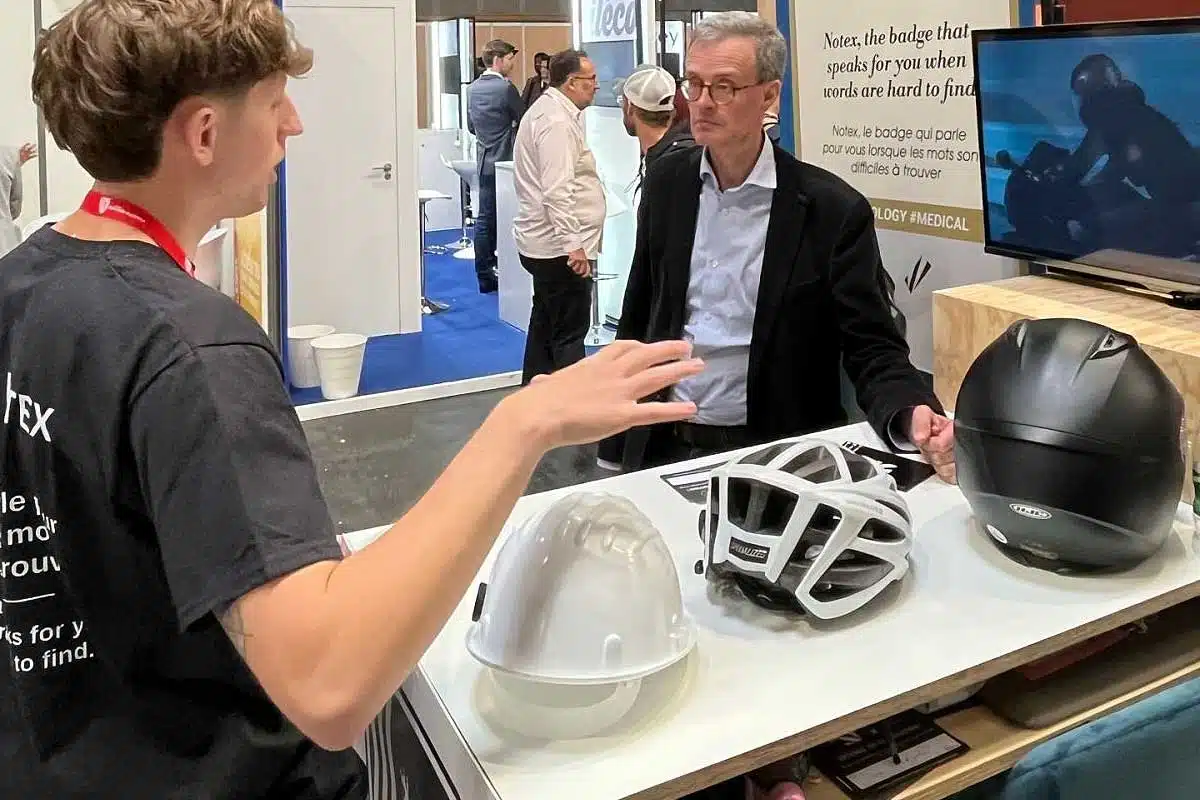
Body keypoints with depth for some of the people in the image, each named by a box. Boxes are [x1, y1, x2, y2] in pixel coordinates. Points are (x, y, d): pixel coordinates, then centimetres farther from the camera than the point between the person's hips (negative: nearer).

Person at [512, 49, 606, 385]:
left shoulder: (547, 111, 18)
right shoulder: (557, 121, -16)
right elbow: (557, 191, -24)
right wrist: (573, 244, -24)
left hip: (543, 244, 11)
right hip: (561, 247, -11)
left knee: (545, 325, 17)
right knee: (570, 332, -5)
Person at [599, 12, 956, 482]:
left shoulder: (834, 209, -11)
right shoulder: (667, 183, 1)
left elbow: (873, 349, -9)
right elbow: (638, 317, 9)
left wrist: (913, 419, -32)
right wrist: (616, 446, 7)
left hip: (776, 458, -2)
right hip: (662, 447, 3)